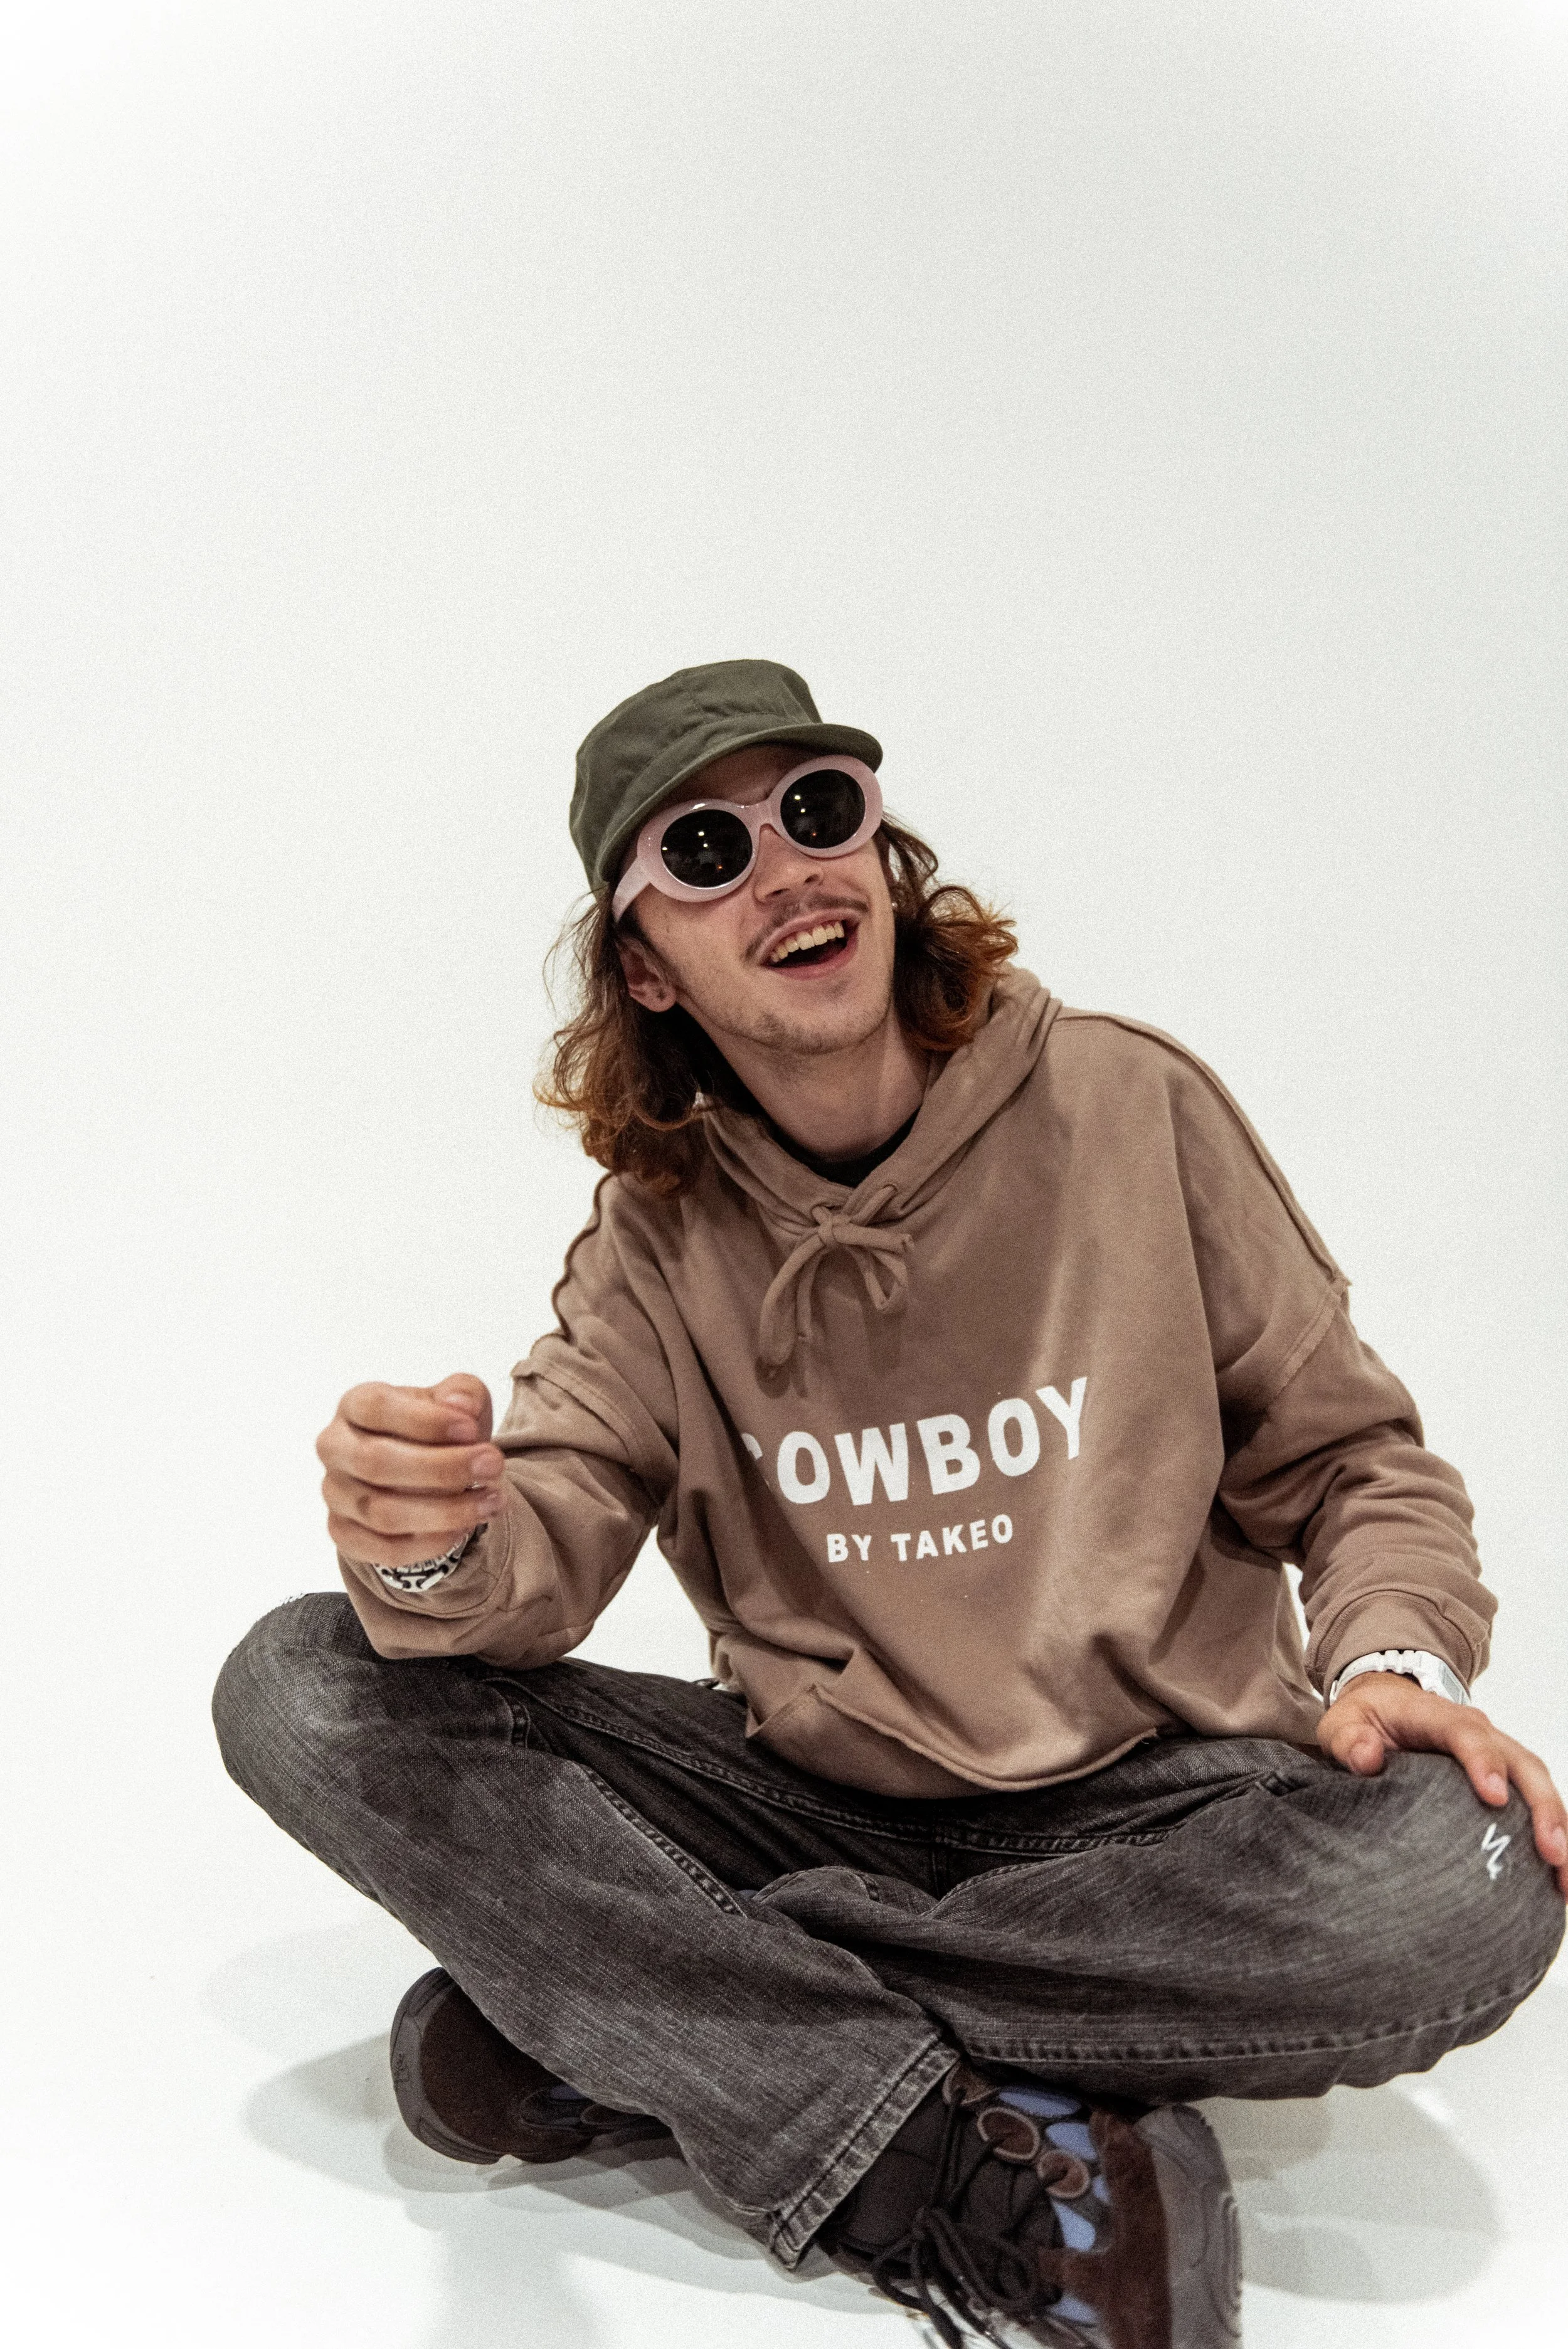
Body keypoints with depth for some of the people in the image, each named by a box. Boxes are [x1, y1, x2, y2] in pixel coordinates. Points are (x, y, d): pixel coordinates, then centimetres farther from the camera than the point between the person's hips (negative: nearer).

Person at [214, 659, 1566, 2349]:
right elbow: (550, 1541, -11)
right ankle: (970, 2166, -25)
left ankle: (604, 2013, -20)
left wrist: (1398, 1656, -18)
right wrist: (436, 1551, -34)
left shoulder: (1127, 1108, -5)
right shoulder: (661, 1231, 1)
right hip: (814, 1800, 2)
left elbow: (1346, 1456, 2)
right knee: (303, 1688, -16)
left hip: (1147, 1799, -1)